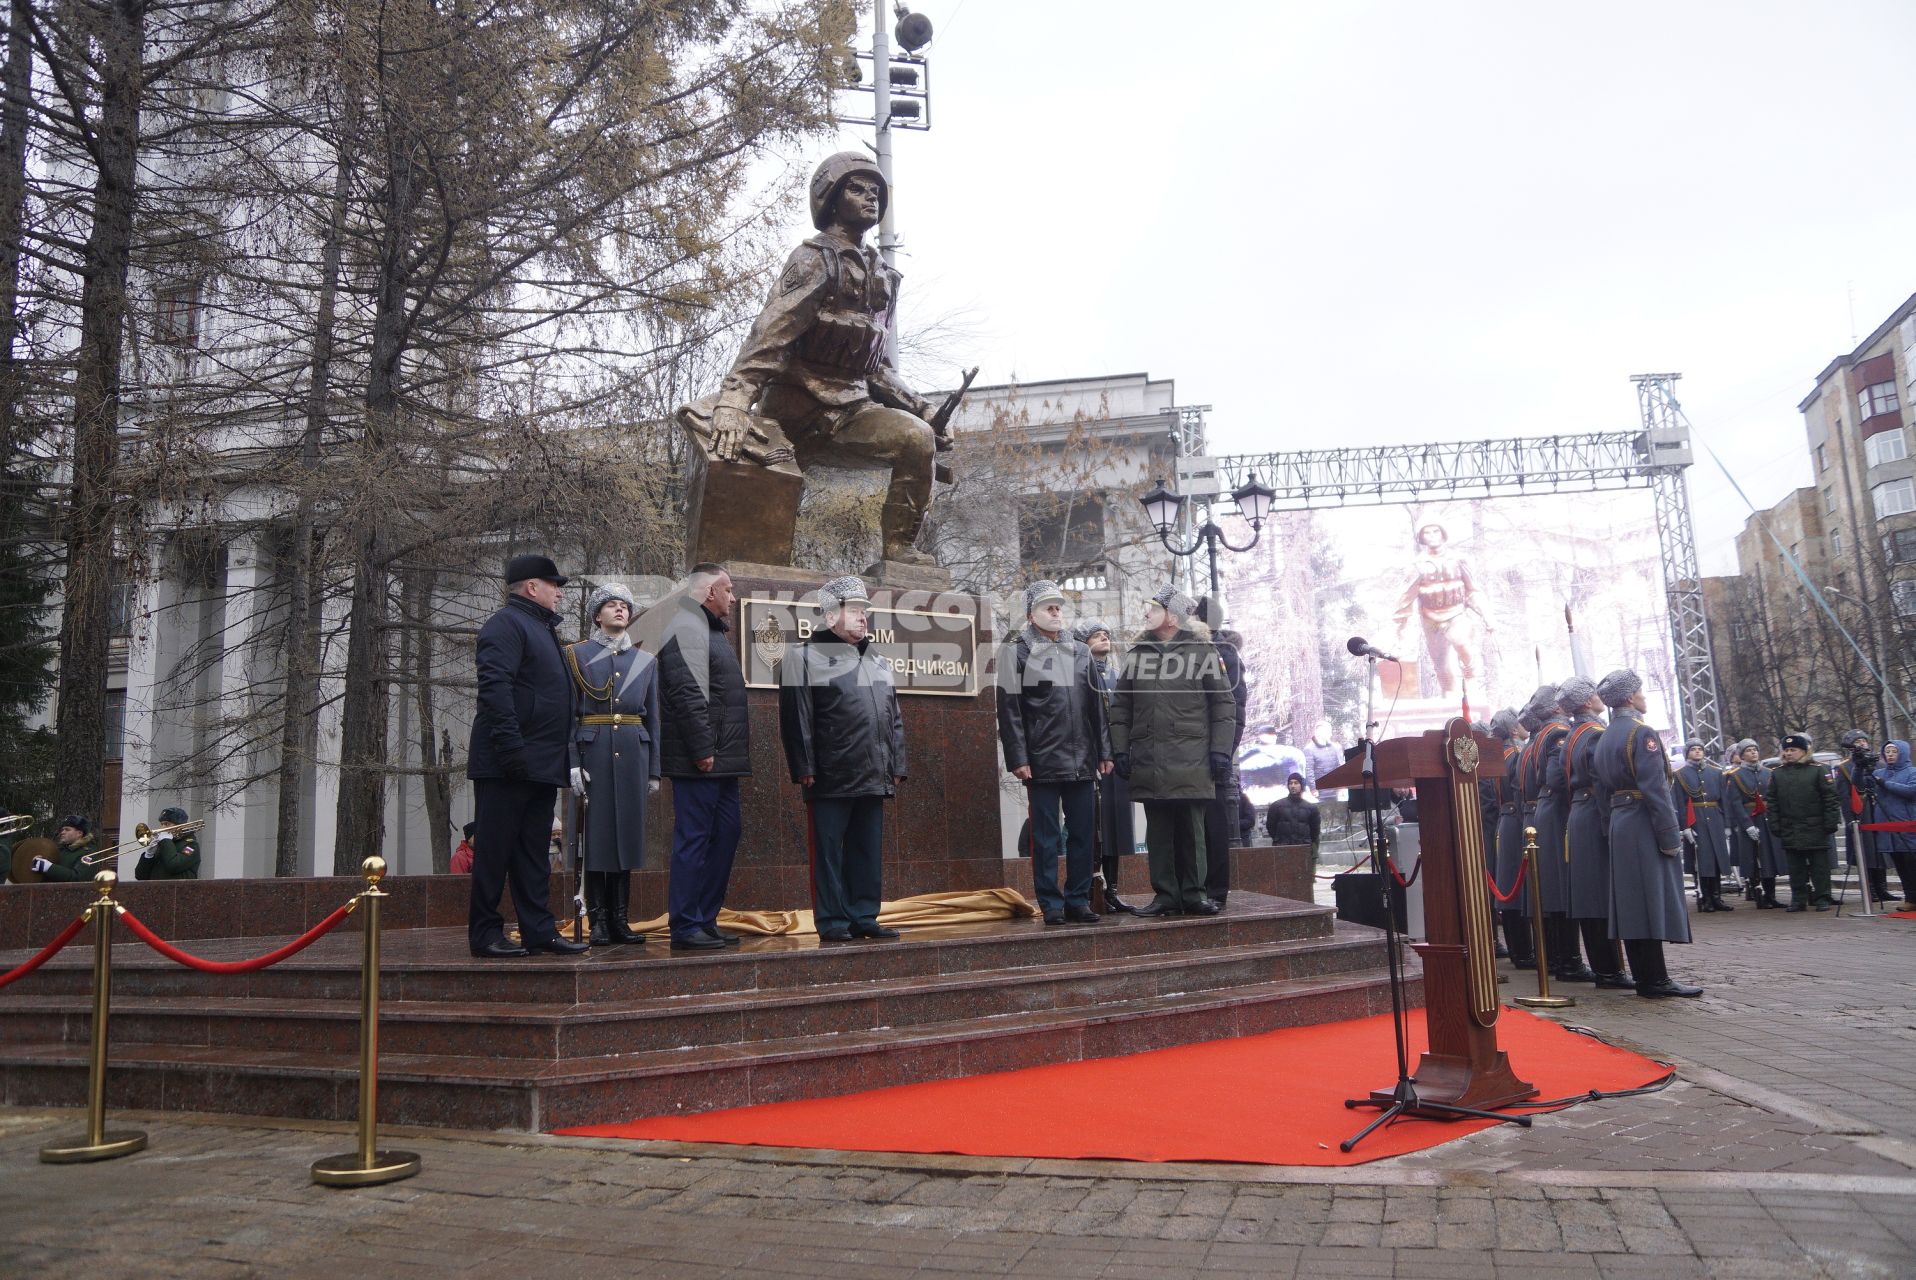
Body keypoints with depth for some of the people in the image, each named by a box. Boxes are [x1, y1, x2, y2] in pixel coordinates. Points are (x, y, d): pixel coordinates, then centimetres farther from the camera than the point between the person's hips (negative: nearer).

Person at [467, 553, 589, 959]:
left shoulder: (544, 629, 22)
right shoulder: (506, 624, -8)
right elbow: (494, 686, -20)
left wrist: (566, 757, 19)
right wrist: (511, 748, -26)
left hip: (543, 766, 10)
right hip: (507, 766, -10)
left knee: (534, 853, 11)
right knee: (495, 850, -2)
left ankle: (538, 930, 16)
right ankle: (485, 933, 5)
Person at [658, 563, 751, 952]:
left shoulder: (710, 630, 22)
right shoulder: (686, 628, -11)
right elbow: (686, 695, -21)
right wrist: (703, 751, -22)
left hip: (721, 763, 11)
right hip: (699, 763, -11)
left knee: (727, 834, 13)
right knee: (694, 839, -5)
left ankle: (706, 920, 21)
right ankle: (686, 927, 2)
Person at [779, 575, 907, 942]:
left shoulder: (879, 663, 19)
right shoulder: (807, 657, -2)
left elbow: (895, 721, 21)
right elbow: (797, 718, -8)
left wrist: (896, 767, 14)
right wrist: (805, 768, -13)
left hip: (873, 780, 7)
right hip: (831, 780, -6)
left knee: (869, 850, 10)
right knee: (829, 851, 0)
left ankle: (864, 917, 18)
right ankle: (832, 921, 7)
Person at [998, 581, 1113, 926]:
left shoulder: (1081, 652, 15)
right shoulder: (1017, 652, 0)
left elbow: (1096, 705, 16)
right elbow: (1009, 710, -5)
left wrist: (1104, 752, 11)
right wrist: (1018, 759, -11)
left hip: (1082, 763, 5)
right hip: (1042, 763, -5)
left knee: (1083, 834, 7)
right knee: (1046, 838, 1)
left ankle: (1078, 900, 17)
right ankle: (1051, 905, 10)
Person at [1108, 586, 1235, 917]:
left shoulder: (1202, 651, 3)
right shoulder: (1136, 654, 13)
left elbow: (1224, 703, 1)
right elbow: (1120, 707, 13)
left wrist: (1220, 750, -5)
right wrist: (1120, 750, 5)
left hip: (1191, 762, -3)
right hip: (1148, 761, 3)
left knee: (1191, 830, 3)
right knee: (1157, 832, 6)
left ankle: (1193, 893, 12)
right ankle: (1165, 894, 13)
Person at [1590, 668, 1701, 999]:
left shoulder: (1605, 738, 14)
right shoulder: (1641, 733, -13)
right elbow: (1655, 790, -18)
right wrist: (1671, 839, -17)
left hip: (1619, 825, 9)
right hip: (1645, 826, -9)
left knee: (1632, 902, 9)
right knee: (1653, 898, -6)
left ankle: (1646, 978, 13)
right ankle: (1656, 981, -4)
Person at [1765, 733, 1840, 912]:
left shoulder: (1817, 770, -2)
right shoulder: (1777, 773, 6)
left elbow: (1830, 798, -4)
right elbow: (1770, 802, 7)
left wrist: (1831, 824, -9)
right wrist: (1775, 826, 2)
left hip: (1815, 828, -3)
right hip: (1790, 829, 3)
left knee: (1819, 865, 3)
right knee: (1796, 867, 7)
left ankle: (1822, 898, 12)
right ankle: (1798, 899, 14)